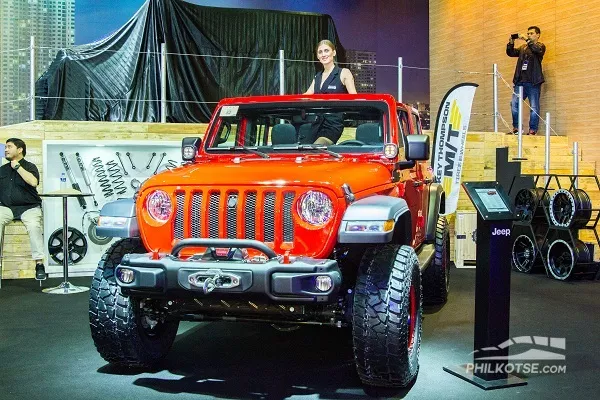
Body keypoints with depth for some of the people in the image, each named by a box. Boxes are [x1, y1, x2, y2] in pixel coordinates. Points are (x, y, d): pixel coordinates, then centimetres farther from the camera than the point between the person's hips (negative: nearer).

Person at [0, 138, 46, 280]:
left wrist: (17, 166, -10)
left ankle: (39, 263, -28)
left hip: (29, 207, -3)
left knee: (34, 226, -33)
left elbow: (33, 182, -17)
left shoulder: (29, 166, 4)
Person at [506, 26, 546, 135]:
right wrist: (511, 42, -4)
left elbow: (537, 49, -18)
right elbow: (510, 53, 11)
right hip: (520, 81, 5)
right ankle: (516, 128, 5)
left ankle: (533, 130, 0)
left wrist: (526, 40, -25)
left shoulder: (540, 46, 4)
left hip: (533, 82, -5)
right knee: (514, 104, -2)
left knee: (534, 107, -4)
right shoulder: (523, 47, 20)